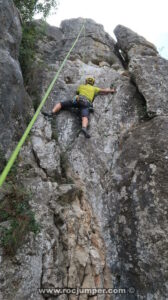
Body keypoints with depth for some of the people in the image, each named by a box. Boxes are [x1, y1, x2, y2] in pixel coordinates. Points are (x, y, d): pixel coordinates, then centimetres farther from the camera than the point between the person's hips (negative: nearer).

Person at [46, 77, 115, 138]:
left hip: (77, 99, 1)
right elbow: (104, 90, 35)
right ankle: (84, 128, -56)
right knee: (85, 117, -26)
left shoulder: (81, 86, 35)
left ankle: (52, 112, -16)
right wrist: (111, 90, 53)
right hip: (86, 103, -1)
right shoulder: (94, 88, 33)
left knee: (61, 104, 8)